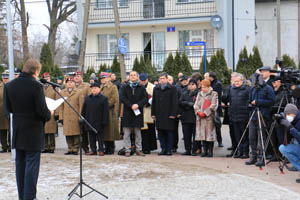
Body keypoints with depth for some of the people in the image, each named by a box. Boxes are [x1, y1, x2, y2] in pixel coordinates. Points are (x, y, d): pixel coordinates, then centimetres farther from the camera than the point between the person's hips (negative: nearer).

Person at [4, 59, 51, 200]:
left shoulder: (9, 86, 0)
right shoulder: (36, 86, -17)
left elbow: (8, 108, 7)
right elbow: (42, 110, -18)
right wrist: (49, 114, 3)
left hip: (17, 131, 6)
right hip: (33, 131, -6)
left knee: (20, 164, 15)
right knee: (32, 165, 0)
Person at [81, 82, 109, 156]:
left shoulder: (103, 98, -3)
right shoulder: (87, 98, 10)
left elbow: (105, 111, -6)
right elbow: (84, 110, 14)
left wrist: (104, 121, -11)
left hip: (98, 122, -4)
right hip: (89, 121, 4)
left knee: (99, 136, 1)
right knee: (91, 136, 8)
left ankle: (101, 150, 6)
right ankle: (93, 150, 15)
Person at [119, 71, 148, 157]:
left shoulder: (141, 88, 8)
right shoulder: (124, 87, 6)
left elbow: (145, 98, -1)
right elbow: (122, 98, -5)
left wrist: (138, 105, -16)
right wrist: (131, 105, -15)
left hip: (138, 112, 1)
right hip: (127, 113, 0)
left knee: (138, 133, 7)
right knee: (127, 133, 0)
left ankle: (138, 150, 13)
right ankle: (127, 150, 6)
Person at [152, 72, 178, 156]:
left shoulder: (173, 89, 0)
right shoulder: (156, 89, 14)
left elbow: (175, 102, -4)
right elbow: (153, 102, 16)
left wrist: (173, 114, -11)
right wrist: (153, 113, 9)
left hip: (169, 115, -4)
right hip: (159, 115, 4)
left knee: (169, 132, -1)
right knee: (160, 133, 4)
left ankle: (169, 149, 5)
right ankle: (163, 149, 11)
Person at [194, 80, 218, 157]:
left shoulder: (214, 94, 2)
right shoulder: (199, 94, 17)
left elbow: (213, 105, -7)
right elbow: (196, 104, 12)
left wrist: (205, 113, -12)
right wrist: (199, 112, -7)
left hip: (209, 117, -4)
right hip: (200, 117, 5)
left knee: (210, 134, -5)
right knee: (202, 133, 3)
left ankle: (210, 151, 0)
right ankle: (205, 151, 10)